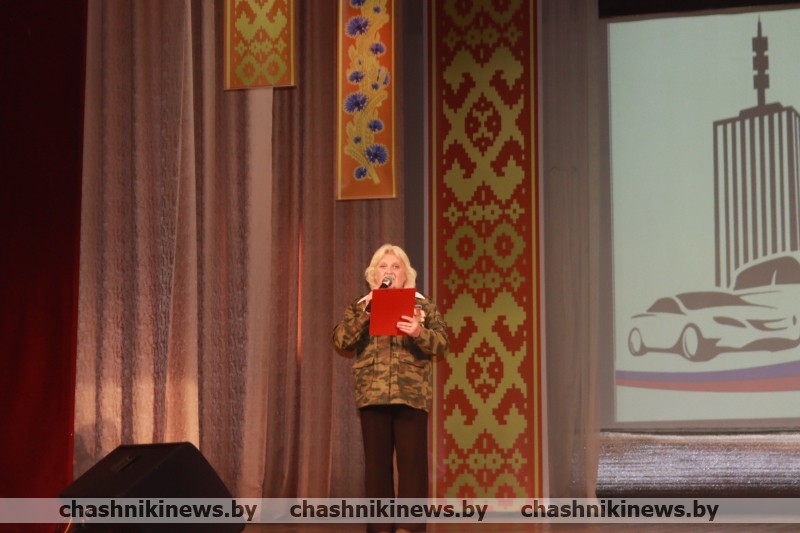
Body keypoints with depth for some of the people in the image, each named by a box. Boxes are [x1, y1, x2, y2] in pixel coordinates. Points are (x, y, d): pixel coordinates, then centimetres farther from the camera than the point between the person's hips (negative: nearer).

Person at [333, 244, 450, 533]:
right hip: (372, 395, 1)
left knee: (412, 463, -5)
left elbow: (442, 343, 0)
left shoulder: (423, 305, 10)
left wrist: (420, 333, -20)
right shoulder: (359, 306, 13)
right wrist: (365, 311, -11)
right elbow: (341, 341, -1)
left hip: (411, 394, -1)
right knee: (376, 463, 2)